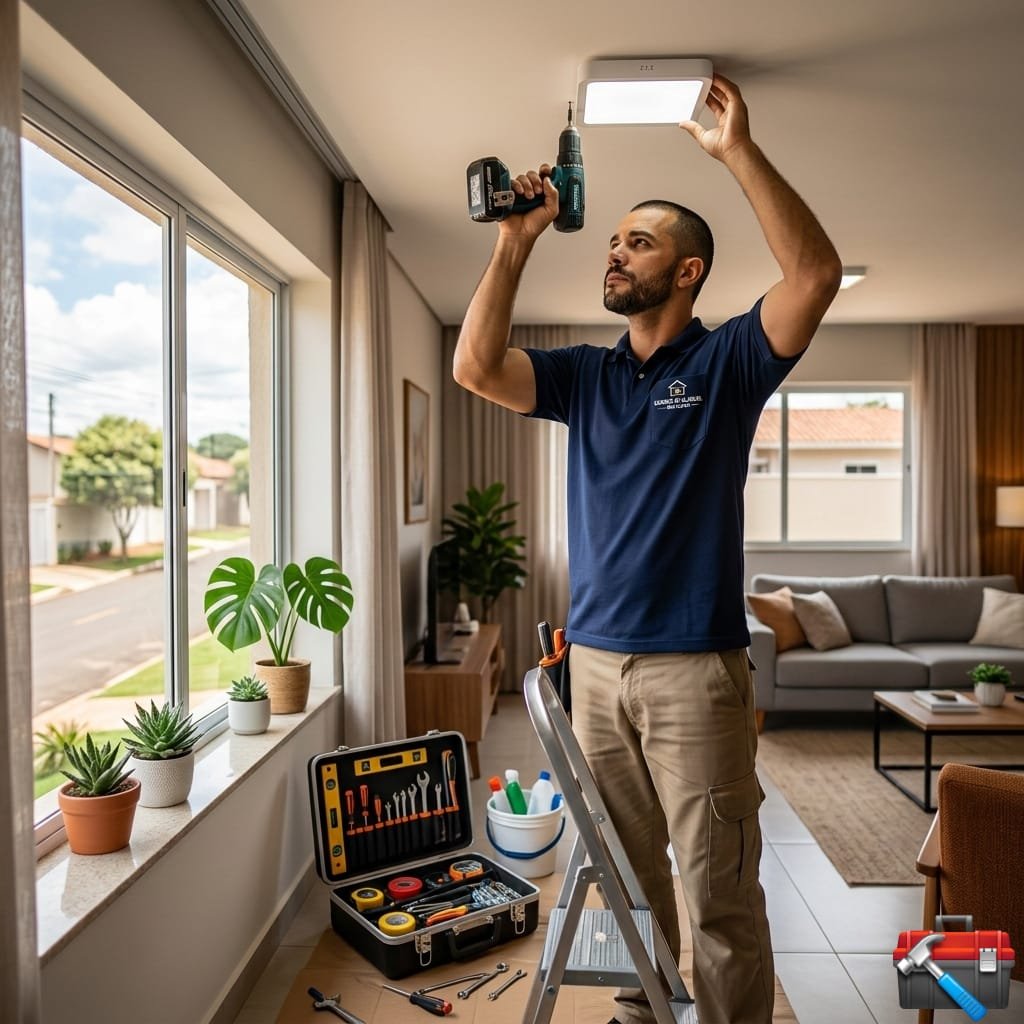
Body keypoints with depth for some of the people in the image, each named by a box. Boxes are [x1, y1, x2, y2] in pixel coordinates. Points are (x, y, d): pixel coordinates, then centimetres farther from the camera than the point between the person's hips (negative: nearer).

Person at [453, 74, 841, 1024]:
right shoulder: (584, 374, 11)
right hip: (595, 661, 5)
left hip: (696, 667, -4)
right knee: (625, 872, 19)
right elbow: (475, 366, -2)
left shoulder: (728, 359, 0)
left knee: (718, 892, 3)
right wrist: (515, 242, -2)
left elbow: (815, 275, -16)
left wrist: (738, 151, -17)